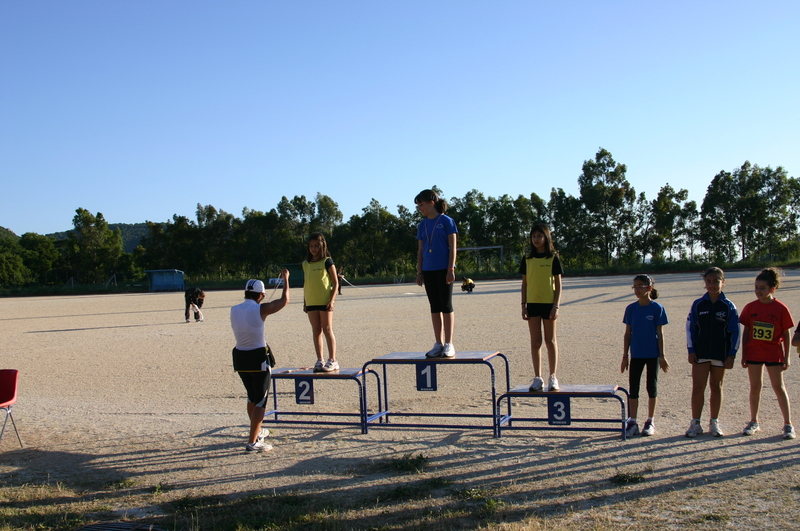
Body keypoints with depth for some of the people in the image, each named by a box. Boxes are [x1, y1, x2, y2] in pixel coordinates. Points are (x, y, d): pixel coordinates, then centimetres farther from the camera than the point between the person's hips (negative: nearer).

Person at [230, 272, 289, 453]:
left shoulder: (234, 310, 1)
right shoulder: (260, 310, -14)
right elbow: (284, 300, -4)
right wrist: (285, 279, 9)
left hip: (240, 357, 6)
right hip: (258, 358, -6)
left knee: (252, 397, 24)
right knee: (260, 401, 2)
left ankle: (257, 432, 40)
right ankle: (252, 442, -1)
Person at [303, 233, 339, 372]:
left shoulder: (327, 261, -3)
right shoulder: (306, 264, 13)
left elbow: (335, 283, -4)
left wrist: (331, 300, -13)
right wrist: (305, 302, 14)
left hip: (325, 301, -5)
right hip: (311, 302, 5)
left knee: (327, 330, -3)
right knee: (316, 331, 7)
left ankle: (332, 361, 3)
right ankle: (319, 361, 13)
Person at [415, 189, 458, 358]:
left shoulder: (446, 221, -4)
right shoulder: (422, 225, 11)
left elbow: (453, 247, -6)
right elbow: (420, 250, 14)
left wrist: (451, 270, -12)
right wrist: (419, 272, 10)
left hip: (444, 270, -5)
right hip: (428, 270, 5)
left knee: (446, 306, -3)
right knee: (435, 307, 8)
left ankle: (449, 345, 2)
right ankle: (439, 344, 14)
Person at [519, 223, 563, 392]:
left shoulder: (553, 258, -2)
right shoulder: (527, 259, 7)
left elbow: (558, 284, -2)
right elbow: (524, 283, 10)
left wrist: (556, 306, -10)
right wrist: (523, 305, 4)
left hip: (549, 303, -3)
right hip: (532, 303, 3)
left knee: (550, 341, 4)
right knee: (535, 341, 4)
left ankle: (553, 377, 12)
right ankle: (537, 378, 11)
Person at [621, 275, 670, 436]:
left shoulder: (657, 308, -7)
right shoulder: (631, 308, 1)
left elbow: (659, 333, -4)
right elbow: (628, 333, 5)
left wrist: (662, 356, -6)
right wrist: (625, 356, 4)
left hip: (652, 354, -2)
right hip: (636, 354, 3)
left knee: (652, 387, 8)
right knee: (633, 388, 4)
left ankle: (650, 422, 19)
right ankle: (632, 422, 11)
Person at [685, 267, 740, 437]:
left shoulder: (729, 306, 0)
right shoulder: (698, 304, 1)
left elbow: (735, 332, 1)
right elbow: (690, 328, 4)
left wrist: (731, 355, -4)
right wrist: (691, 350, -2)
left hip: (721, 354, 0)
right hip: (700, 353, 0)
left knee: (716, 387, 9)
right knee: (697, 388, -2)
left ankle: (714, 423, 19)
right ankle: (695, 423, 5)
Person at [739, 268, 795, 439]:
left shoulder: (781, 308, -7)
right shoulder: (750, 308, 0)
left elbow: (786, 334, -2)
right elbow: (746, 332, 5)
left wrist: (786, 357, -4)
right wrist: (743, 355, 3)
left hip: (774, 354, -3)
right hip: (753, 353, 3)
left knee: (779, 387, 2)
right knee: (755, 387, 9)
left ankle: (788, 424, 10)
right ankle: (754, 422, 20)